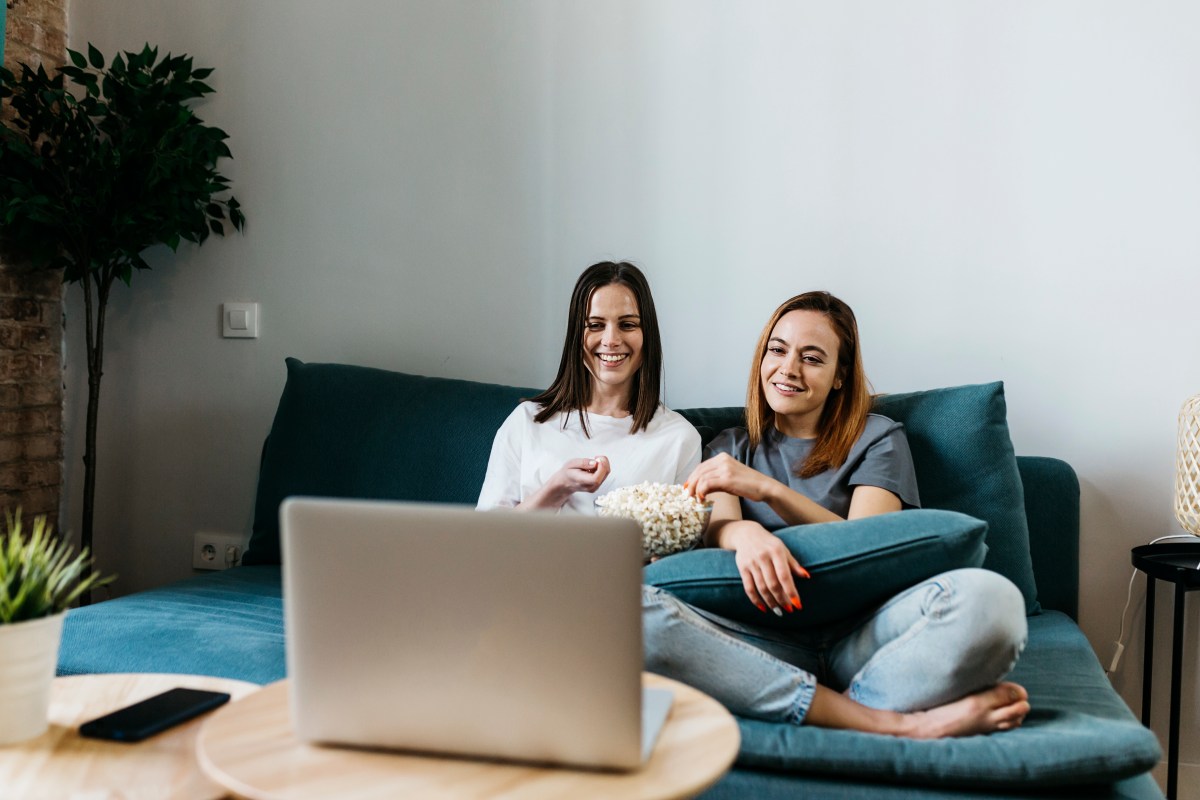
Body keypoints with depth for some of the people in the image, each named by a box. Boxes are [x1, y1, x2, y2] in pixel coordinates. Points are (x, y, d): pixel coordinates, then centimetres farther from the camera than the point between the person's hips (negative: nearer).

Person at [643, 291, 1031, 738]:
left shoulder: (877, 438, 17)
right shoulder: (730, 448, 24)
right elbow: (715, 530, 4)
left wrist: (767, 489, -12)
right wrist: (744, 533, -22)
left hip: (860, 633, -2)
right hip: (767, 640, 2)